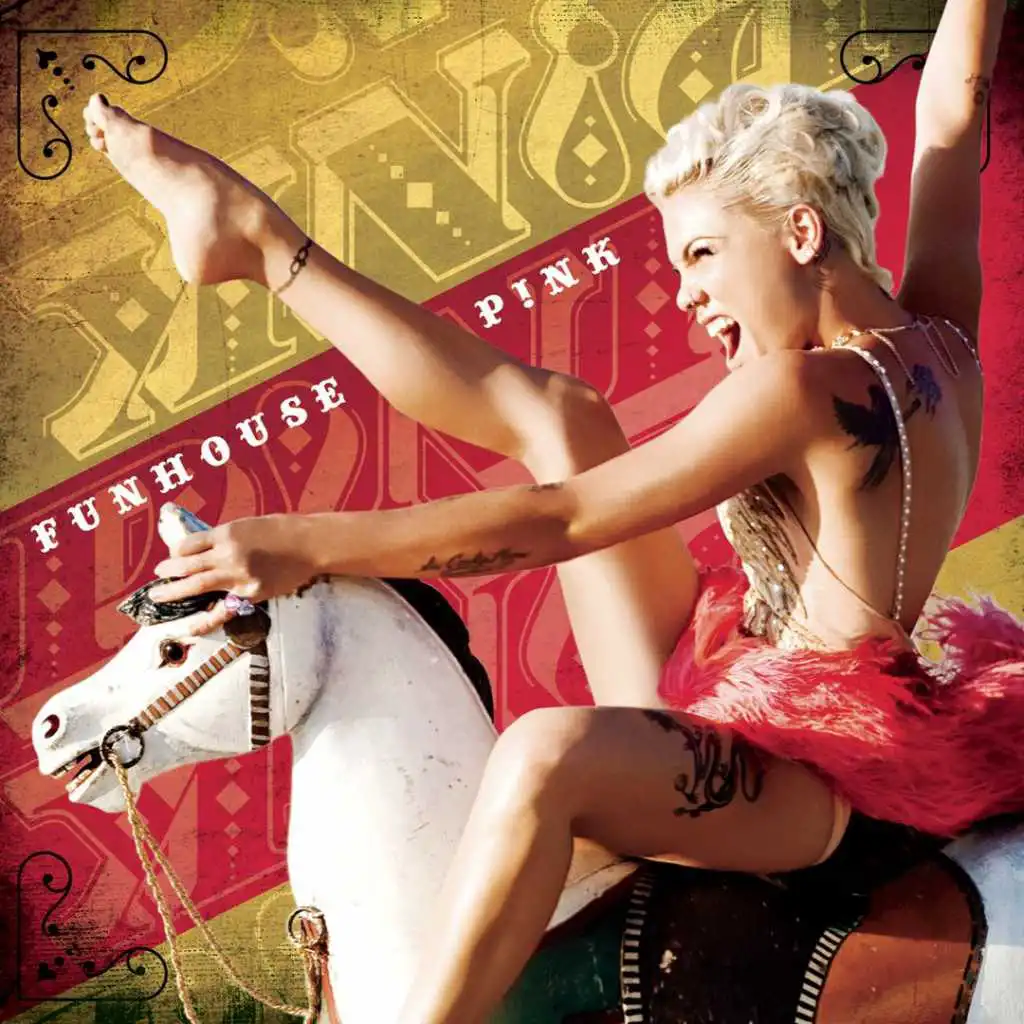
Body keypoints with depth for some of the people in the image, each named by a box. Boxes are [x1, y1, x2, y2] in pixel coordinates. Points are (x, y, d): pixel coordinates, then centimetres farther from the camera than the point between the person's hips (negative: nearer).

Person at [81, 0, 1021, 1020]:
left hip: (794, 777, -9)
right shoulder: (939, 332, 2)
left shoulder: (811, 384, -23)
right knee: (561, 417, 7)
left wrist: (308, 540, -19)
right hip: (720, 702, 9)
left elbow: (555, 522, -23)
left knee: (549, 752, -43)